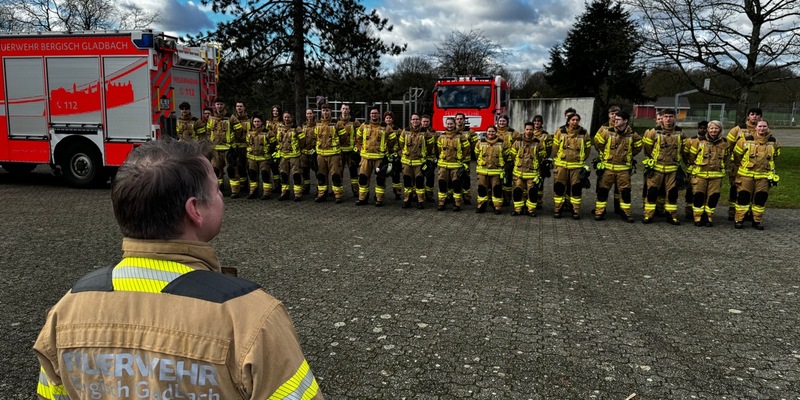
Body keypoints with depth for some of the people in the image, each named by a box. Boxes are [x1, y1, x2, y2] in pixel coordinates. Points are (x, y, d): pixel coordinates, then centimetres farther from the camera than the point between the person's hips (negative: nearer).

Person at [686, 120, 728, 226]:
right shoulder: (699, 141, -2)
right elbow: (691, 156, 7)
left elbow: (725, 158, 21)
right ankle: (698, 218, 8)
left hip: (716, 175, 2)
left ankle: (709, 217, 14)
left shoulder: (724, 143, 6)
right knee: (698, 196, -1)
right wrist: (691, 168, 12)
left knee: (713, 197, 3)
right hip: (699, 174, -2)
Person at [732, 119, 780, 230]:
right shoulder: (746, 140, -4)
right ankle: (739, 220, 7)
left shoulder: (773, 142, 5)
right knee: (743, 197, -1)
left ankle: (757, 221, 17)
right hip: (746, 174, -2)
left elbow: (776, 156, 23)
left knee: (761, 198, 5)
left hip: (764, 176, 2)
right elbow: (736, 154, 10)